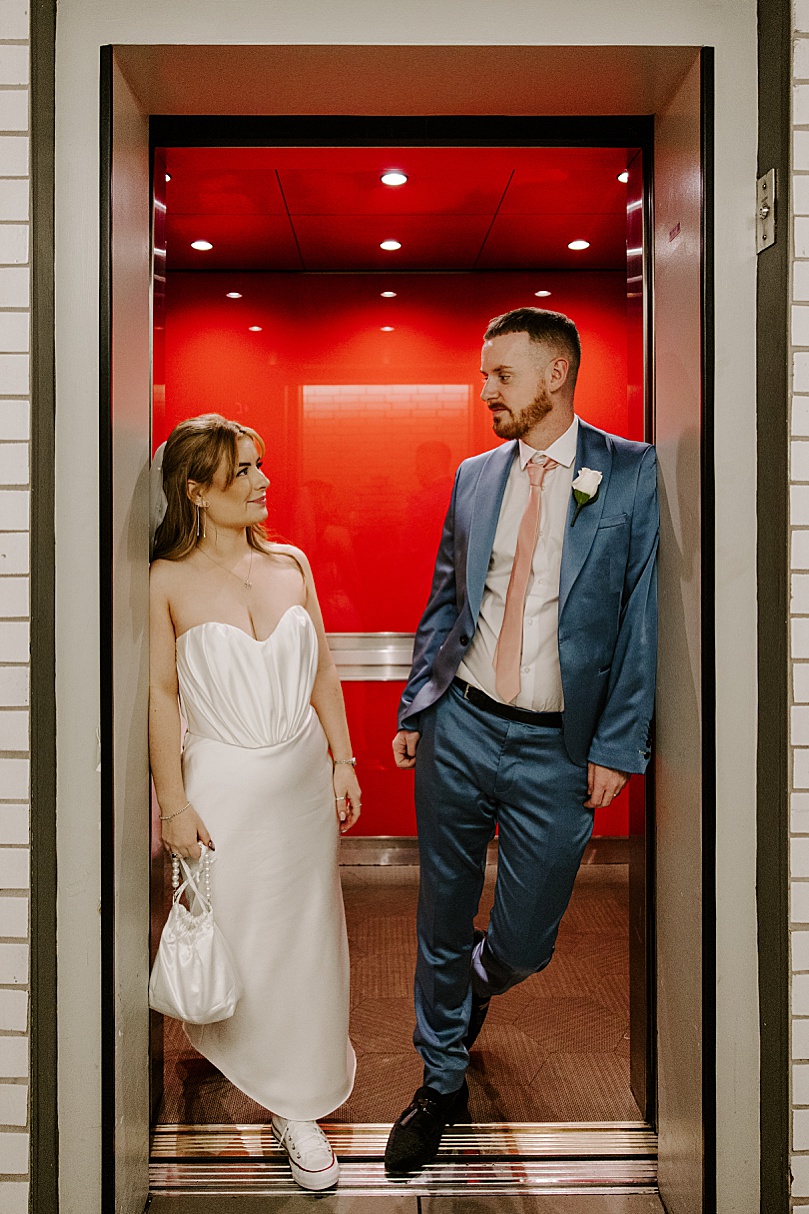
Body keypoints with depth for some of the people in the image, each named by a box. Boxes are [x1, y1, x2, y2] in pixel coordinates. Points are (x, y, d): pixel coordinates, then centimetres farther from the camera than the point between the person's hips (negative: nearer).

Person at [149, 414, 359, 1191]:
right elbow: (161, 695, -8)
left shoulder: (290, 563, 3)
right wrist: (173, 803, -8)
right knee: (232, 934, 10)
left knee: (305, 936, 13)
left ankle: (299, 1103, 35)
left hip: (302, 776, 4)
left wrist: (342, 762, 6)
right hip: (224, 784, -3)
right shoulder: (168, 581, -9)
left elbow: (321, 671, 7)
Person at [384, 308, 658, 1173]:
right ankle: (442, 1083, 35)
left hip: (558, 748, -3)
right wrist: (413, 710, 9)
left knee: (522, 943, 7)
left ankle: (471, 990, 44)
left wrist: (617, 746, -9)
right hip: (459, 730, 3)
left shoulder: (633, 475, -4)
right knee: (443, 920, 12)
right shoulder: (474, 477, 7)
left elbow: (643, 618, -6)